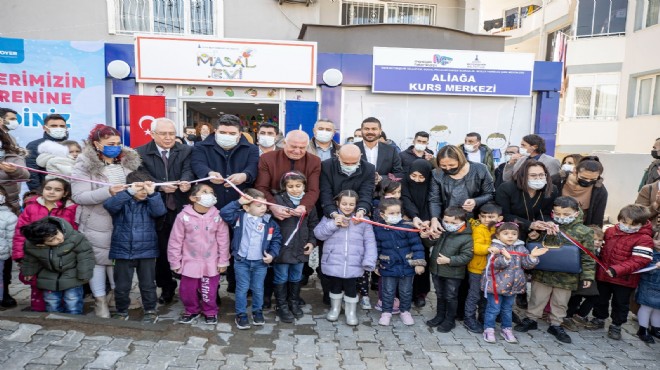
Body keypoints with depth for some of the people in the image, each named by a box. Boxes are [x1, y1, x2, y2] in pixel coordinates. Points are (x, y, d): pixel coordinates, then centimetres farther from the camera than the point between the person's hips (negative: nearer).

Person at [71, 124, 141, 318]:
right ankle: (100, 301, 23)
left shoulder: (129, 161, 3)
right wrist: (108, 192, -27)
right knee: (98, 259, 7)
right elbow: (78, 196, -16)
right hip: (97, 224, -4)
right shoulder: (85, 165, -10)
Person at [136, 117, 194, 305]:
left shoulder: (186, 151, 5)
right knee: (162, 251, 11)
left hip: (181, 209, 0)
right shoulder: (140, 153, 3)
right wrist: (160, 185, -26)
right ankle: (166, 287, 29)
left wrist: (186, 181, -33)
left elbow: (188, 169, -11)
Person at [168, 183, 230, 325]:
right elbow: (175, 241, -4)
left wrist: (223, 261, -1)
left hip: (211, 263, 0)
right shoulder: (184, 216, -12)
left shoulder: (218, 216, -11)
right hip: (190, 263, 1)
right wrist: (175, 262, -1)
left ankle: (210, 312, 37)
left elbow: (223, 240, -4)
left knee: (209, 292, 11)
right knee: (187, 291, 14)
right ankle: (191, 310, 41)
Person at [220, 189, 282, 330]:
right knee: (242, 289, 7)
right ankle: (241, 314, 22)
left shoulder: (270, 222, -3)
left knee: (258, 289, 13)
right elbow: (224, 213, -17)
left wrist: (272, 254, -9)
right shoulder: (239, 217, -6)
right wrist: (238, 202, -21)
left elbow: (277, 240, 3)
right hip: (241, 261, -1)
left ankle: (257, 312, 33)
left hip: (261, 262, 2)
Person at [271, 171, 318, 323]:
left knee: (296, 277, 19)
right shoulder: (278, 200, -11)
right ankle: (282, 306, 25)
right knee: (281, 278, 9)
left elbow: (313, 224, 9)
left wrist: (311, 241, 1)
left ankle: (294, 303, 37)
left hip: (301, 248, 4)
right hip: (282, 247, -4)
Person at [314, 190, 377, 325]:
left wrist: (369, 262, -13)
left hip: (353, 265, 0)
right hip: (333, 263, 1)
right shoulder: (330, 217, 1)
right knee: (335, 287, 17)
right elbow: (318, 234, -6)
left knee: (351, 289, 10)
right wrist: (333, 224, -19)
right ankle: (335, 308, 40)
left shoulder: (363, 221, 0)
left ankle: (351, 312, 32)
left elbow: (370, 242, -3)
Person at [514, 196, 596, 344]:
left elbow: (587, 257, -3)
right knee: (537, 298, 14)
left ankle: (556, 325, 34)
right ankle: (531, 319, 31)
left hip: (567, 276, 0)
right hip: (543, 273, 1)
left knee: (560, 302, 16)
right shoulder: (547, 227, -5)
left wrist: (588, 275, -6)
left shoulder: (584, 232, -7)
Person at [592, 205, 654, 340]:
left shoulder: (644, 239, -17)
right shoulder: (610, 231, 1)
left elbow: (639, 261, -26)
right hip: (603, 275, 4)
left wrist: (617, 270, -33)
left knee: (621, 303, 14)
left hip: (625, 279, -4)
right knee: (601, 299, 20)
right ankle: (599, 319, 39)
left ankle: (616, 326, 31)